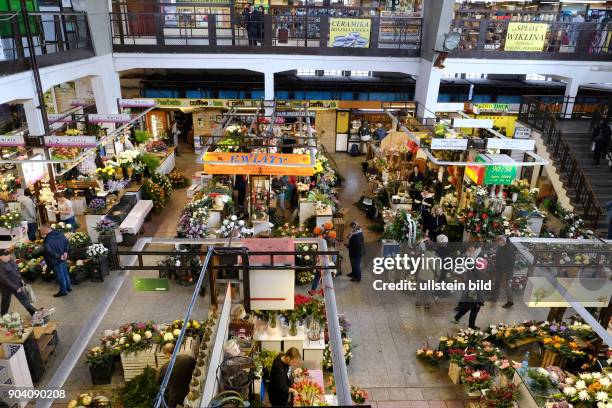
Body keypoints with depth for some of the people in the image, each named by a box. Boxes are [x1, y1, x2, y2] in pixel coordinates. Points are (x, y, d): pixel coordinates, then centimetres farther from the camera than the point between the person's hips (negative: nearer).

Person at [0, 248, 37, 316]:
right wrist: (16, 288, -21)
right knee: (6, 303, 14)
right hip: (6, 288, -7)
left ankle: (34, 313, 21)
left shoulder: (11, 261, -1)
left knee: (25, 300, 13)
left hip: (17, 285, 7)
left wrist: (21, 285, 11)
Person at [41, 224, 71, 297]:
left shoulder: (47, 240, -24)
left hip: (56, 261, -7)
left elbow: (50, 251, -30)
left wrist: (59, 257, -20)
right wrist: (65, 252, -1)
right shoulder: (60, 234, -1)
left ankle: (63, 291, 21)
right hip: (64, 258, 7)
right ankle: (69, 287, 35)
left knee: (60, 276, 7)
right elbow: (67, 243, 5)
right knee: (65, 273, 21)